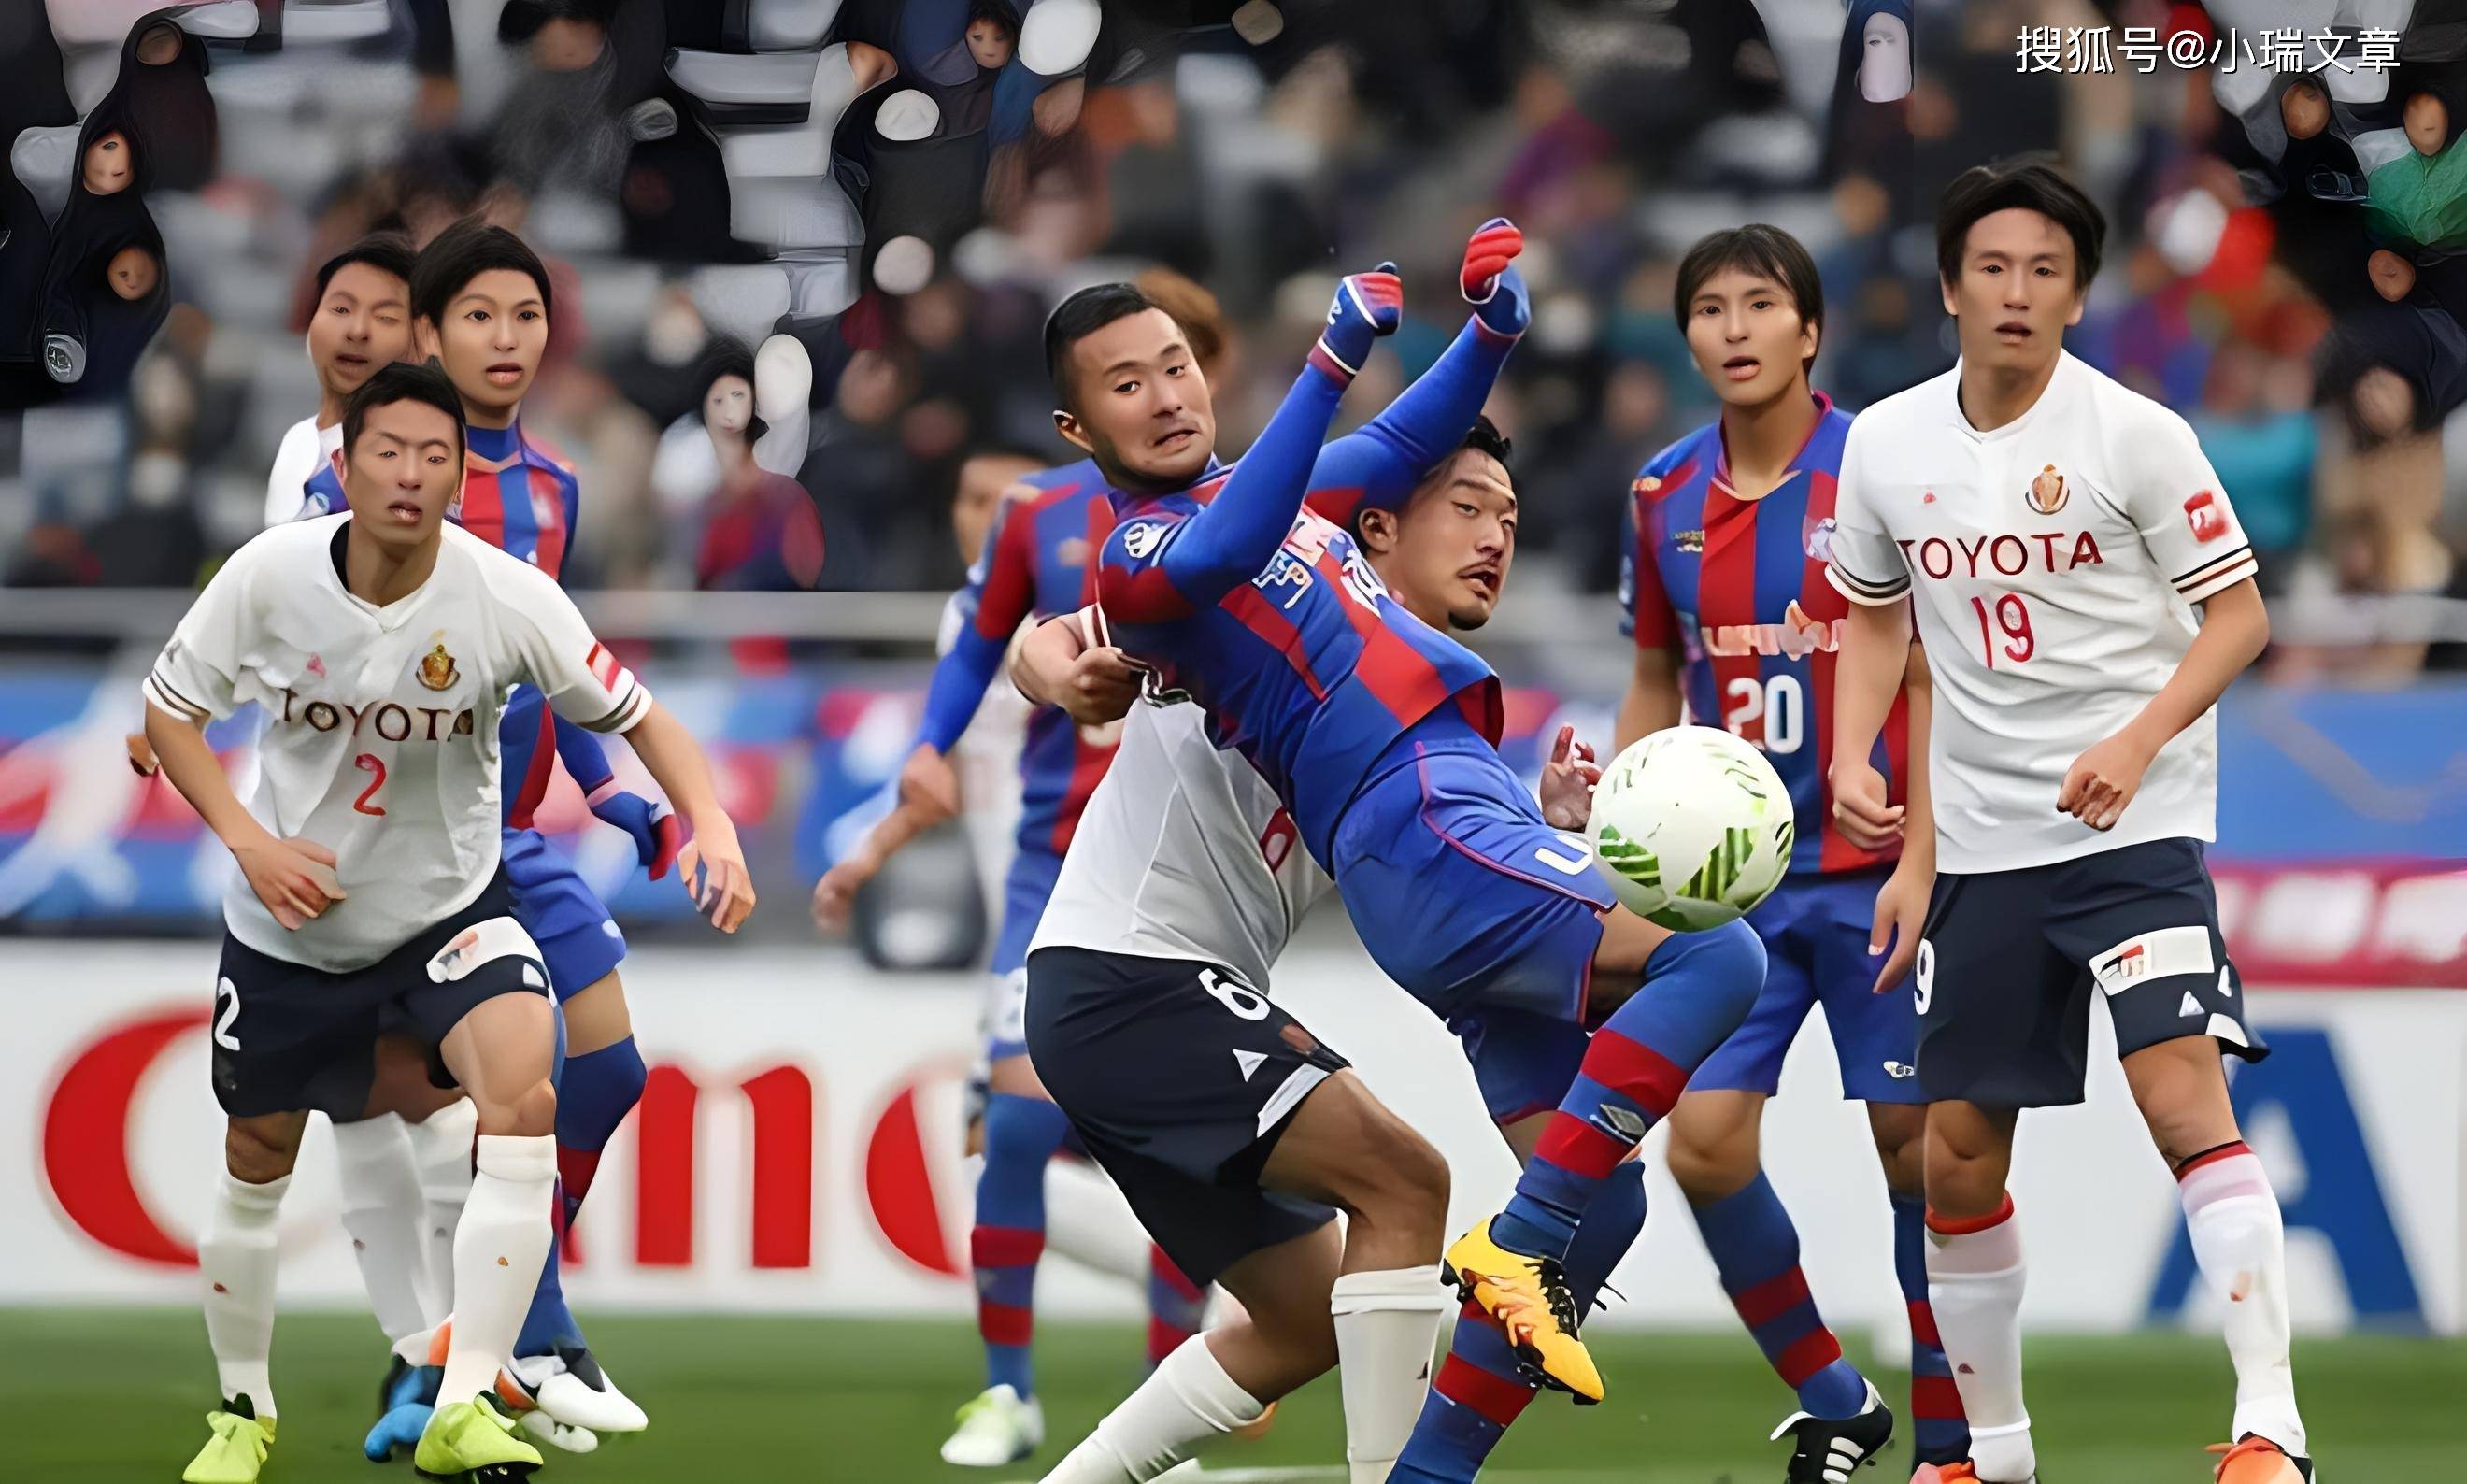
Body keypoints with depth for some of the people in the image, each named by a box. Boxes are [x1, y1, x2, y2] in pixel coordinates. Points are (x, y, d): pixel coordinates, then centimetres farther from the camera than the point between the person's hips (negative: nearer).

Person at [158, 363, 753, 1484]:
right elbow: (168, 708, -2)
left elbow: (634, 713, -10)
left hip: (451, 908, -1)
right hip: (290, 922, 1)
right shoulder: (270, 576, -17)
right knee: (256, 1166, 12)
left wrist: (712, 825, -27)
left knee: (524, 1102, -26)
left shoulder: (506, 599, -19)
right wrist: (248, 840, -15)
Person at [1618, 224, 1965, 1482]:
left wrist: (1919, 859, -14)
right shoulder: (1665, 496, 6)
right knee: (1702, 1144, -6)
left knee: (1914, 1145, -3)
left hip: (1873, 872, -4)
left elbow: (1932, 679, -7)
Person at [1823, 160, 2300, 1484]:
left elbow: (2239, 615, -6)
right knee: (1958, 1155, 6)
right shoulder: (1885, 443, 4)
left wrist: (2136, 743, -20)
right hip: (1981, 840, 5)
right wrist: (1852, 756, 4)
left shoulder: (2135, 434, -9)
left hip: (2136, 824, -5)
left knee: (2182, 1091, -23)